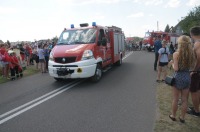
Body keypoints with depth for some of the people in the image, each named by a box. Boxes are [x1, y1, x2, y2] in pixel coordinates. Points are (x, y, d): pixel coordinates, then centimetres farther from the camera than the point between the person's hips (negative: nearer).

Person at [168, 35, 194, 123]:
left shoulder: (176, 54, -15)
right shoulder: (191, 53, -3)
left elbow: (176, 69, -17)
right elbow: (191, 66, 3)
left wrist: (172, 63, 1)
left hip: (178, 77, -3)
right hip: (187, 77, 4)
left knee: (175, 99, 12)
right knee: (185, 100, 14)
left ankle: (173, 116, 26)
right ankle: (182, 117, 26)